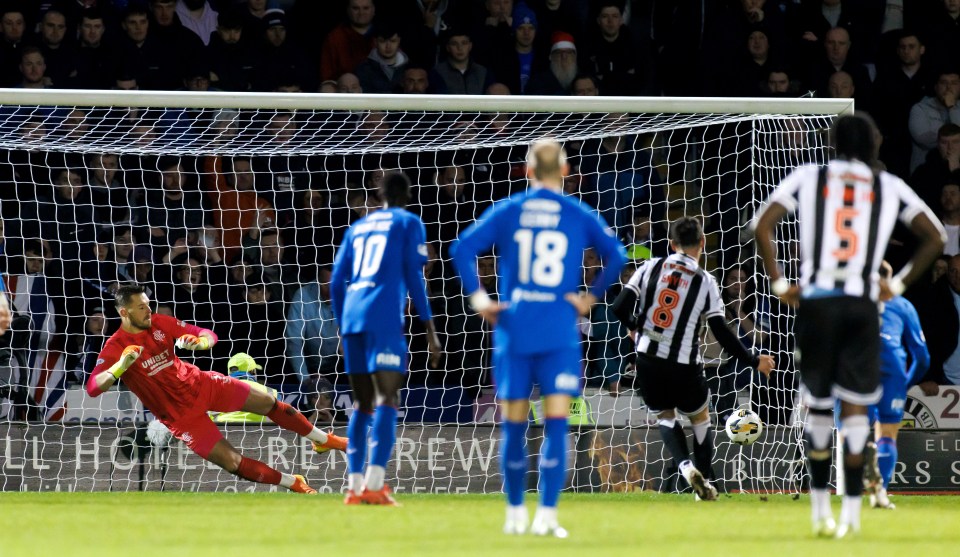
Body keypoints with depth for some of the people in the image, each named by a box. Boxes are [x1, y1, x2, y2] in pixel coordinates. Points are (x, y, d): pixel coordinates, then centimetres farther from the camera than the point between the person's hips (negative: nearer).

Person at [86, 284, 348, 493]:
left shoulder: (159, 323, -7)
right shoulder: (115, 348, -20)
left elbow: (209, 336, -3)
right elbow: (93, 387, -32)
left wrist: (200, 342, -28)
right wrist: (120, 366, -48)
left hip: (200, 383, 5)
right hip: (180, 414, -5)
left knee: (269, 403, 6)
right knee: (232, 462, -11)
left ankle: (323, 439, 29)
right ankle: (293, 483, 8)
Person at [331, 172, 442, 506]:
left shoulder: (358, 227, 24)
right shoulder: (409, 224, 9)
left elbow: (337, 281, 19)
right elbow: (414, 277, -1)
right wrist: (430, 330, 0)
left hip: (352, 316, 5)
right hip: (384, 318, -5)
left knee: (362, 403, 11)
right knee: (387, 399, -10)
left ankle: (354, 486, 3)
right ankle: (374, 484, -23)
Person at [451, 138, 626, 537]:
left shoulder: (506, 211, 4)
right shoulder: (578, 216, 3)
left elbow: (462, 248, -5)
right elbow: (615, 255, -6)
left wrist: (477, 297, 1)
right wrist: (591, 298, 2)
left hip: (514, 329, 1)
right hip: (560, 334, -1)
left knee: (514, 425, 11)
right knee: (556, 424, -3)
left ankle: (515, 512, 19)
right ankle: (547, 515, -12)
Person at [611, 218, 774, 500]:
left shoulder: (651, 268, -1)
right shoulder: (705, 282, -5)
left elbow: (620, 307, -4)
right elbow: (722, 334, -7)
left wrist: (635, 326, 19)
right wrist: (754, 362, 4)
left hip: (648, 360, 2)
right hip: (684, 365, -2)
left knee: (664, 415, 21)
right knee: (700, 417, 22)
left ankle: (684, 464, -3)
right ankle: (705, 482, 19)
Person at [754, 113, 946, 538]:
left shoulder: (808, 179, 7)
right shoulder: (889, 188, 10)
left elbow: (763, 226, -4)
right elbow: (935, 237, 8)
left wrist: (779, 283, 3)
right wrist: (899, 283, 12)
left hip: (815, 301, 0)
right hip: (862, 304, 0)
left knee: (818, 406, 11)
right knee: (855, 407, 3)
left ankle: (820, 510, 16)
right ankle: (851, 510, -3)